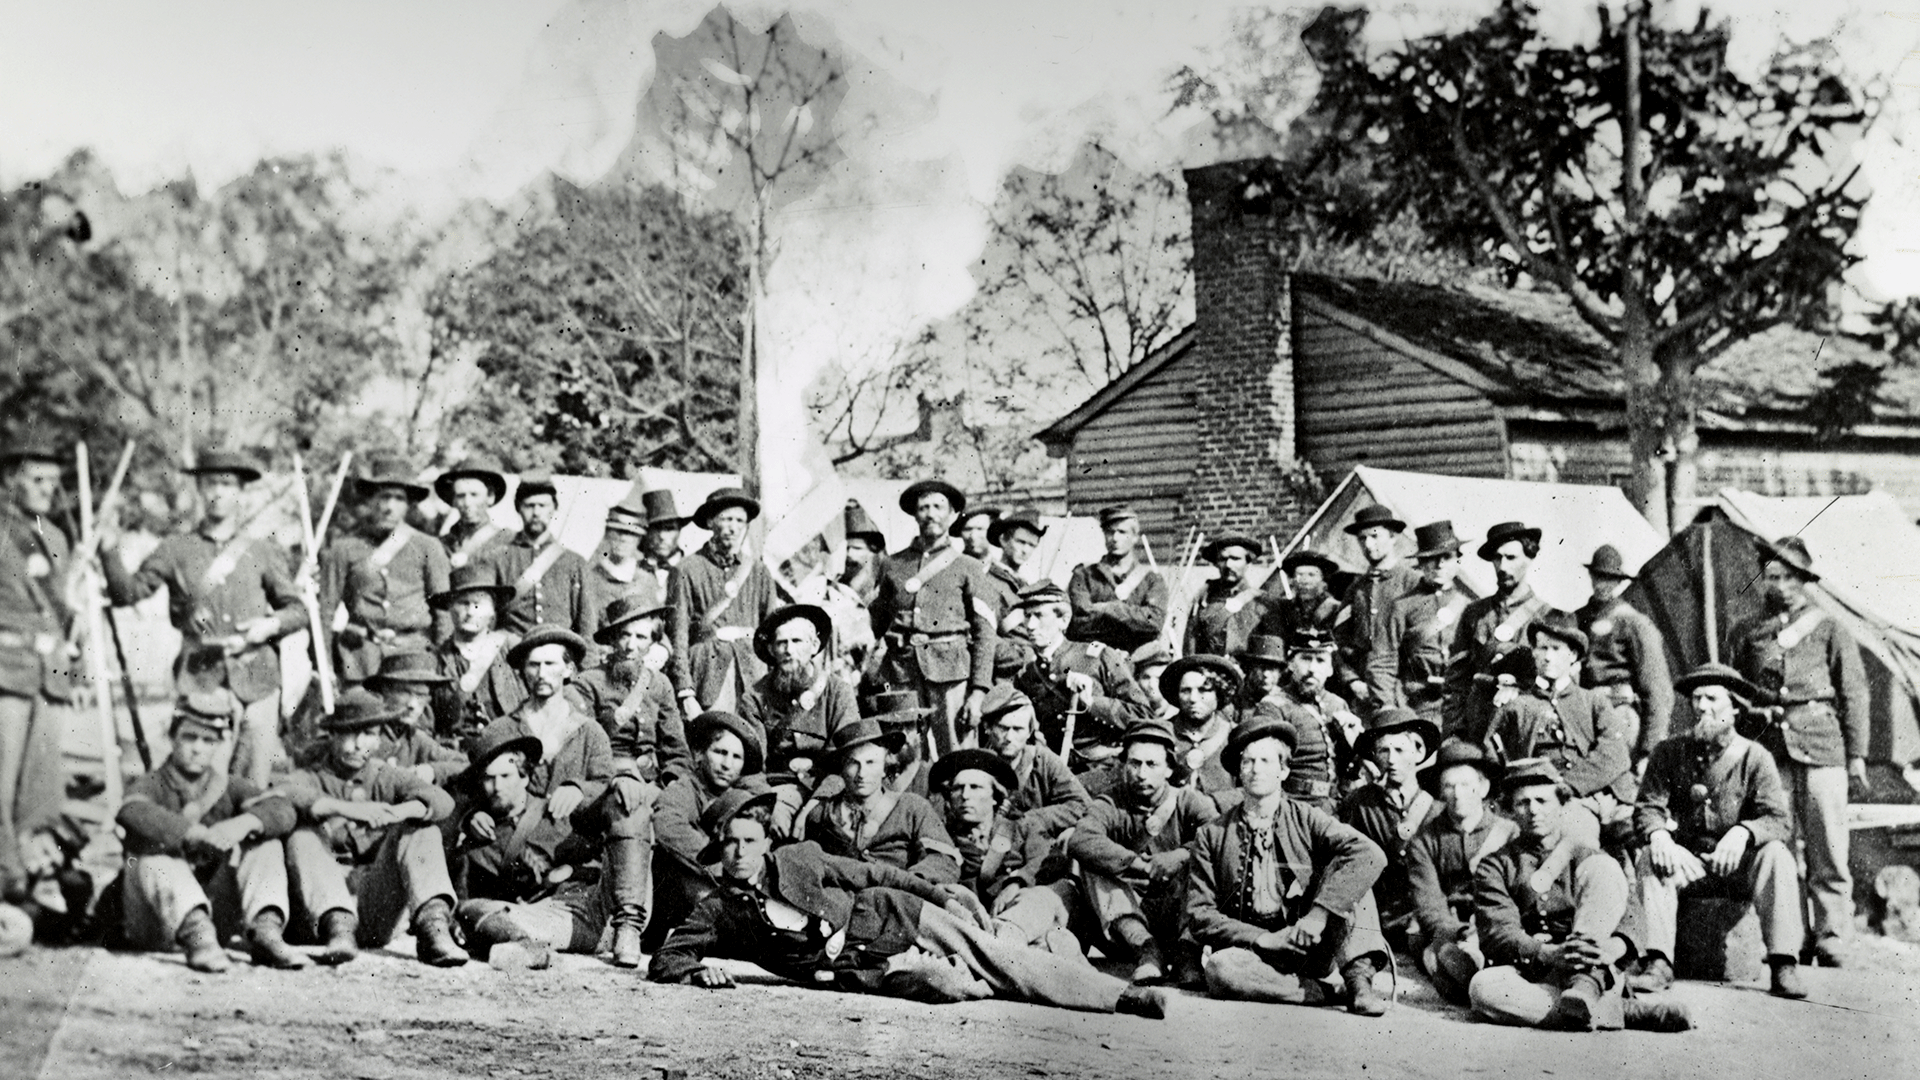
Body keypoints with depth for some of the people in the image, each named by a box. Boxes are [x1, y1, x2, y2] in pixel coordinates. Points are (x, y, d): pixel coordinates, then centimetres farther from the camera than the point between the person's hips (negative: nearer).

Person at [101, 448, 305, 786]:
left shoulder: (262, 553, 10)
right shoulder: (176, 550, 9)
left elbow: (297, 610, 14)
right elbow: (127, 593, 6)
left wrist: (271, 624, -5)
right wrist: (111, 553, -8)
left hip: (256, 681, 1)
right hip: (200, 679, -1)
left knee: (254, 788, 1)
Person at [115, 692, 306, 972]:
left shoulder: (229, 788, 11)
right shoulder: (152, 786, 2)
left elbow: (283, 811, -8)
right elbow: (134, 812, -25)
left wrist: (245, 823, -30)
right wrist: (197, 833, -39)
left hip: (214, 907, 3)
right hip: (152, 924, -3)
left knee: (264, 842, -10)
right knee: (154, 848, -28)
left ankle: (266, 931, -32)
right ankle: (197, 935, -48)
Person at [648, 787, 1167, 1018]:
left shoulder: (798, 858, 2)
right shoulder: (718, 912, 0)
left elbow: (874, 874, 7)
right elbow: (663, 961, 0)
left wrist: (942, 893, 1)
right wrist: (700, 969, -23)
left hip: (893, 918, 1)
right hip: (866, 970, -1)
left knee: (998, 959, -12)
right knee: (951, 984, -31)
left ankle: (1120, 995, -5)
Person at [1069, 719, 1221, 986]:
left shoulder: (1186, 801, 1)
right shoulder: (1111, 806, 1)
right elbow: (1079, 841, -22)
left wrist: (1179, 857, -35)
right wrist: (1141, 865, -32)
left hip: (1179, 917, -1)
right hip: (1126, 917, 1)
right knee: (1092, 863, -20)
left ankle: (1187, 948, -28)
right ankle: (1144, 947, -35)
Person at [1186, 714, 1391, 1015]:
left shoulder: (1305, 820, 4)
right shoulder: (1212, 836, 5)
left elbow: (1370, 855, -14)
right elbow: (1199, 915, 0)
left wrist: (1319, 913, -26)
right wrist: (1263, 939, -15)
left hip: (1310, 948, 1)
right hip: (1251, 951, -1)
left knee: (1347, 874, -16)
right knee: (1220, 967, -35)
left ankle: (1359, 982, -23)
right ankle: (1322, 993, -23)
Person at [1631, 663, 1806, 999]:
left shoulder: (1755, 758, -3)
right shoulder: (1669, 753, 1)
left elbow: (1780, 820, -14)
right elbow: (1647, 808, -6)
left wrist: (1743, 832, -35)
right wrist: (1659, 835, -29)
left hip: (1739, 867, -1)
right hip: (1687, 864, 1)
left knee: (1775, 853, -28)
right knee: (1649, 858, -27)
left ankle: (1784, 966, -28)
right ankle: (1659, 962, -30)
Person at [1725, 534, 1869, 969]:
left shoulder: (1828, 629, 10)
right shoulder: (1744, 633, 15)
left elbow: (1854, 695, 8)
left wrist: (1856, 755, 2)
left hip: (1821, 745, -2)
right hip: (1768, 748, 2)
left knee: (1827, 851, -3)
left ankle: (1831, 942, 4)